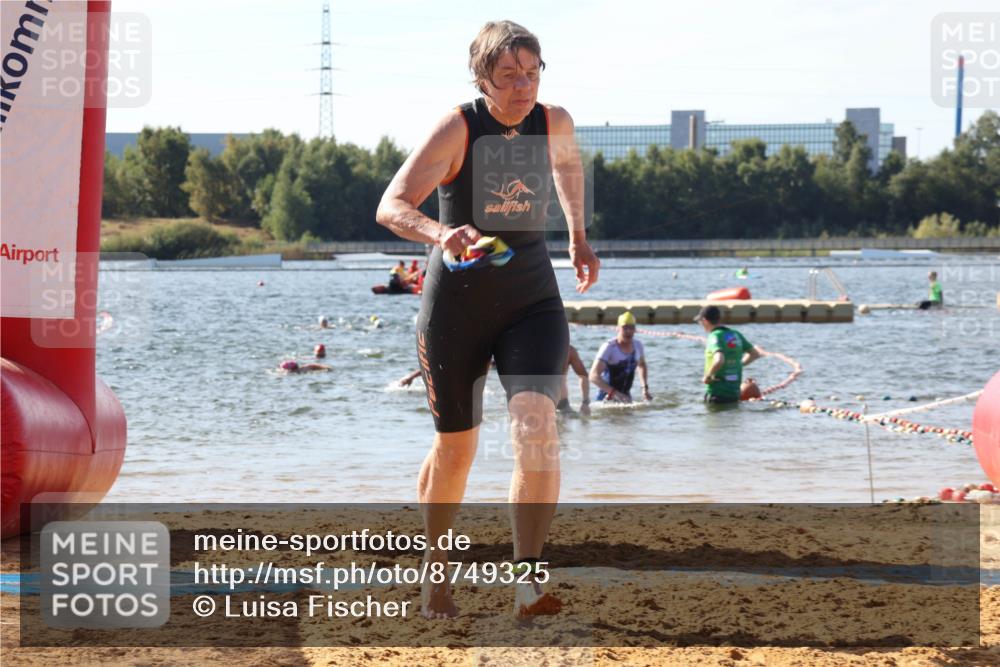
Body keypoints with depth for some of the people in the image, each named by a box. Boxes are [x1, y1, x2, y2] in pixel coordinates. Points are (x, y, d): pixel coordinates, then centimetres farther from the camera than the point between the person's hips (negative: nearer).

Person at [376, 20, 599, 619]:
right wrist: (439, 234, -43)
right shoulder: (458, 129, -15)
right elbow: (391, 207, -24)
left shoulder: (554, 123, -2)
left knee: (537, 425, -21)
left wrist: (578, 238, 27)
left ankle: (529, 581, -23)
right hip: (457, 304, -2)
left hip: (532, 301, 2)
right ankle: (437, 570, 34)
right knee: (456, 447, 10)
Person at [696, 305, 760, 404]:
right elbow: (755, 354, 19)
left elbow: (719, 360, -32)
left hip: (717, 394, -7)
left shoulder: (715, 337, -15)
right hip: (734, 393, 7)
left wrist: (707, 376, -17)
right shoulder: (736, 335, 9)